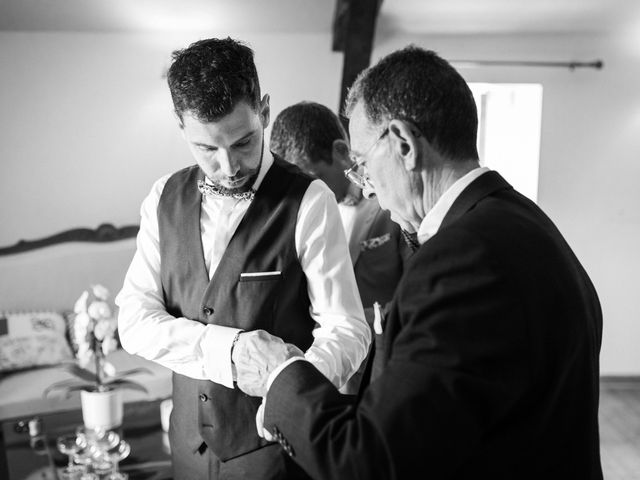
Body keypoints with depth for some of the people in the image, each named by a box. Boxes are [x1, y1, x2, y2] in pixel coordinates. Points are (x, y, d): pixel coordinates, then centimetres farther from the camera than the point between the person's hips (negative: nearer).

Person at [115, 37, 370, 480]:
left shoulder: (308, 201, -14)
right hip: (190, 442, 4)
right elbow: (135, 320, -7)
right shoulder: (164, 199, -1)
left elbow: (345, 328, -14)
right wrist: (230, 348, -22)